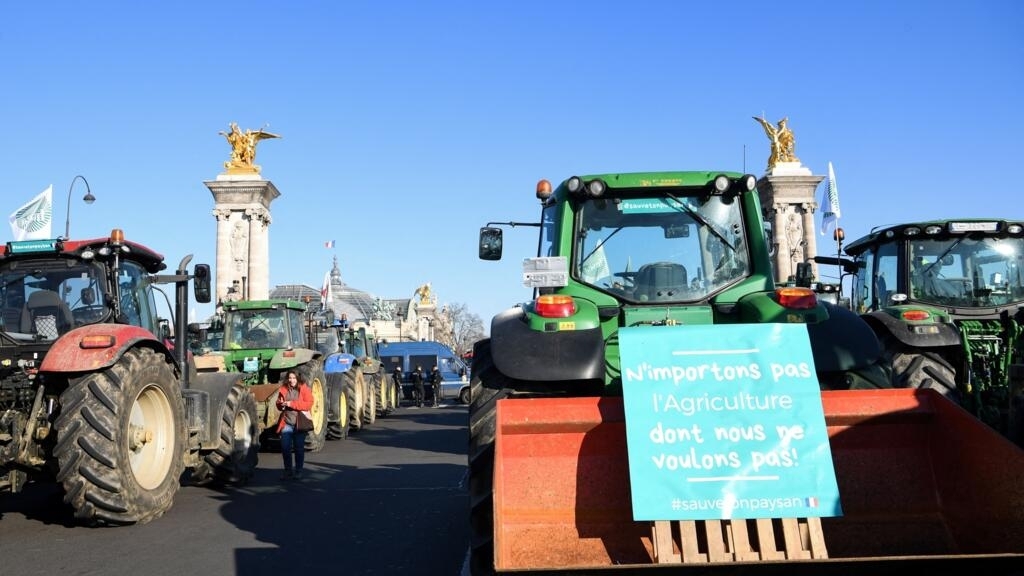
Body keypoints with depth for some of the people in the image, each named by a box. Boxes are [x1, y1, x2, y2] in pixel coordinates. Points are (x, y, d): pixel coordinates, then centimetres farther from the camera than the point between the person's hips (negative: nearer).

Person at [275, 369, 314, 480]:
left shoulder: (304, 389, -3)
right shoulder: (283, 389, 7)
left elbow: (309, 404, -13)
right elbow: (279, 404, 18)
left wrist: (292, 404, -19)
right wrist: (281, 404, -7)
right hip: (286, 423, 3)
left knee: (299, 448, 4)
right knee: (285, 447, -1)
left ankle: (298, 471, 19)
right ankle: (288, 471, 13)